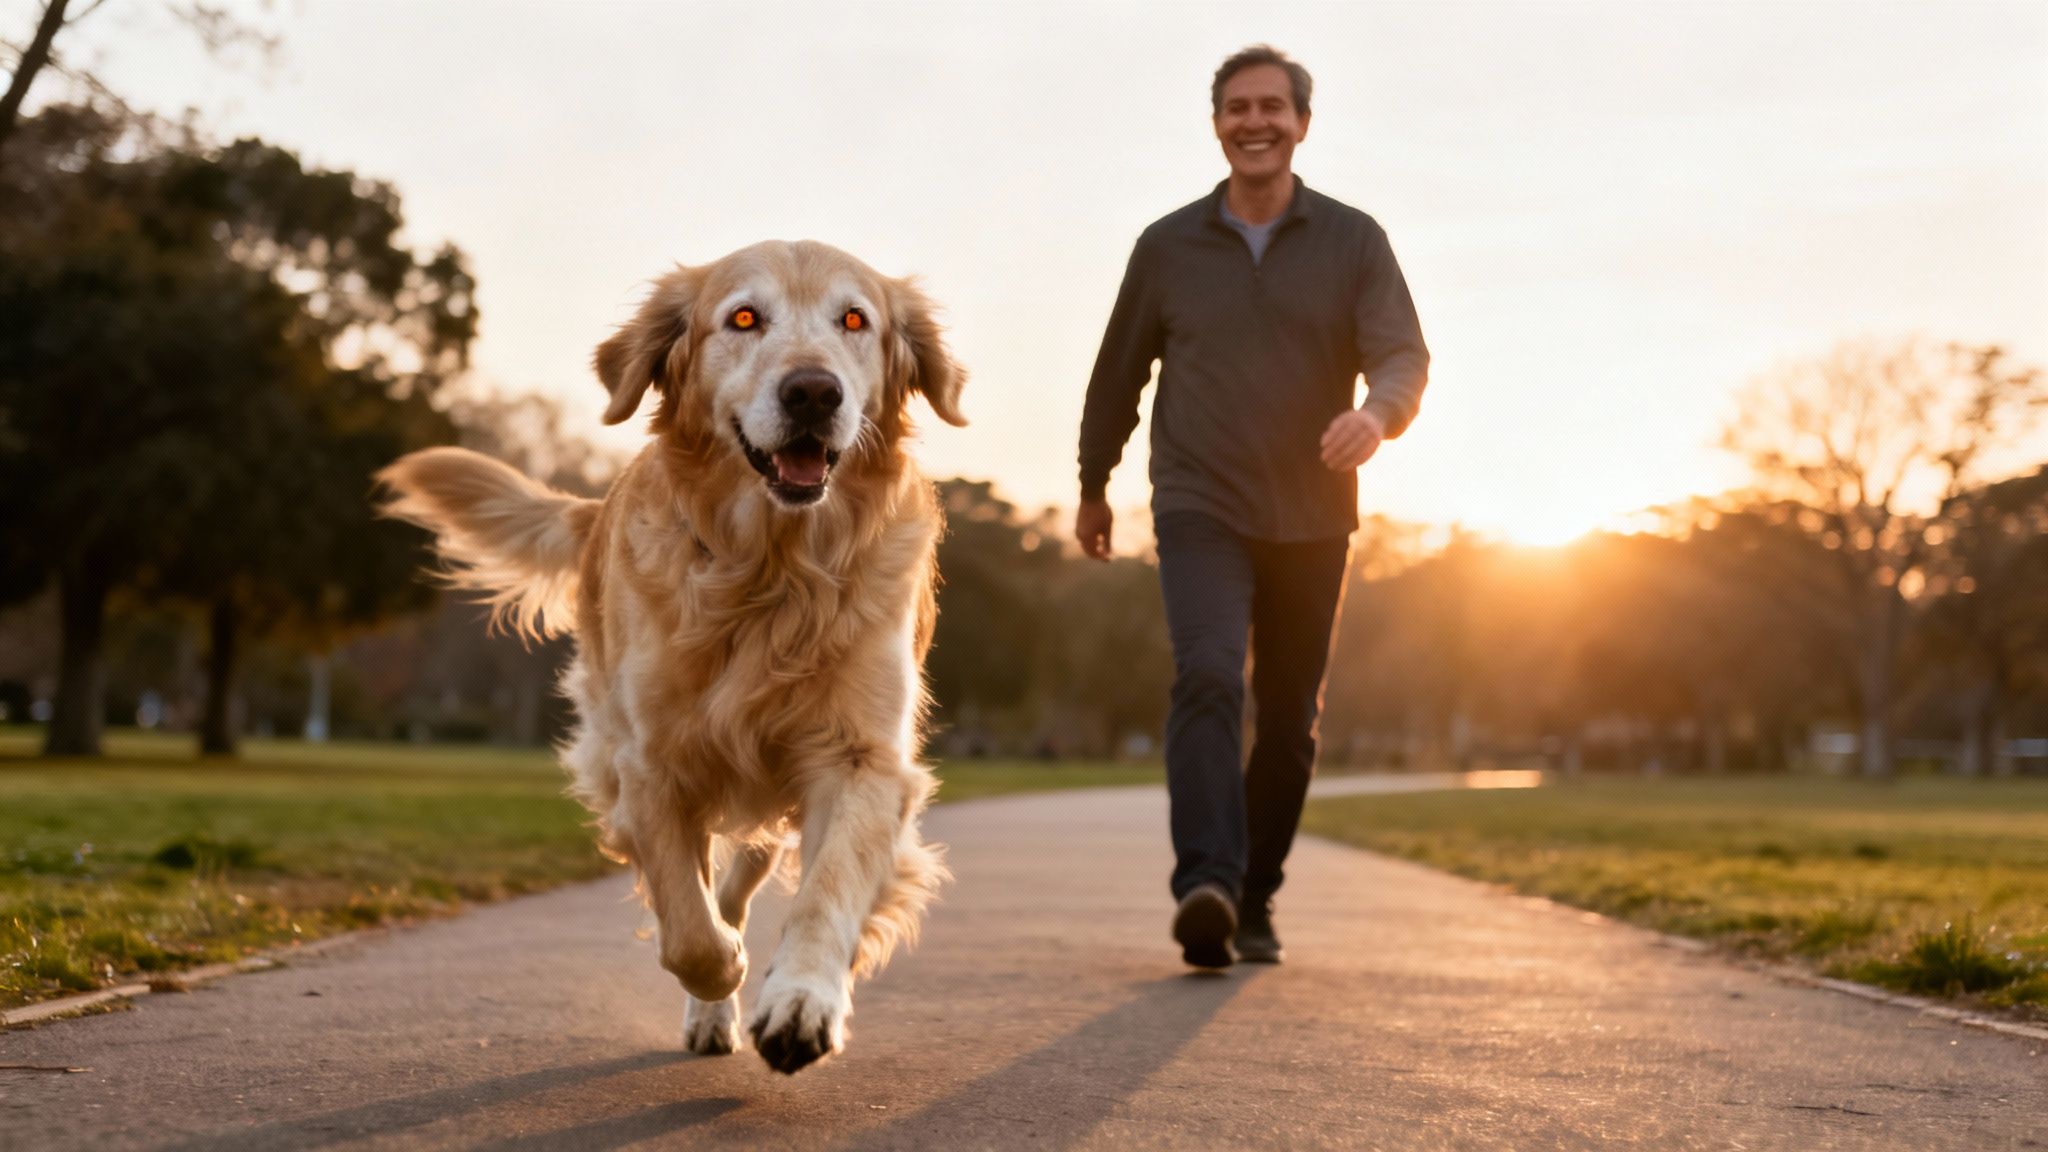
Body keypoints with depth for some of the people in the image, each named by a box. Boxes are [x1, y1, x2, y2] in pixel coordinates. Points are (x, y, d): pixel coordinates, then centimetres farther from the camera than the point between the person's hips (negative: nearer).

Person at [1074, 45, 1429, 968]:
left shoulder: (1352, 242, 3)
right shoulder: (1168, 247, 5)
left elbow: (1404, 355, -8)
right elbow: (1119, 374, 16)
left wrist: (1376, 415, -31)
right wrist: (1092, 486, 23)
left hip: (1311, 520, 2)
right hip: (1200, 509, -1)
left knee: (1288, 722, 8)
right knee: (1206, 677, -24)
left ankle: (1253, 901, 24)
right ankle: (1206, 887, -35)